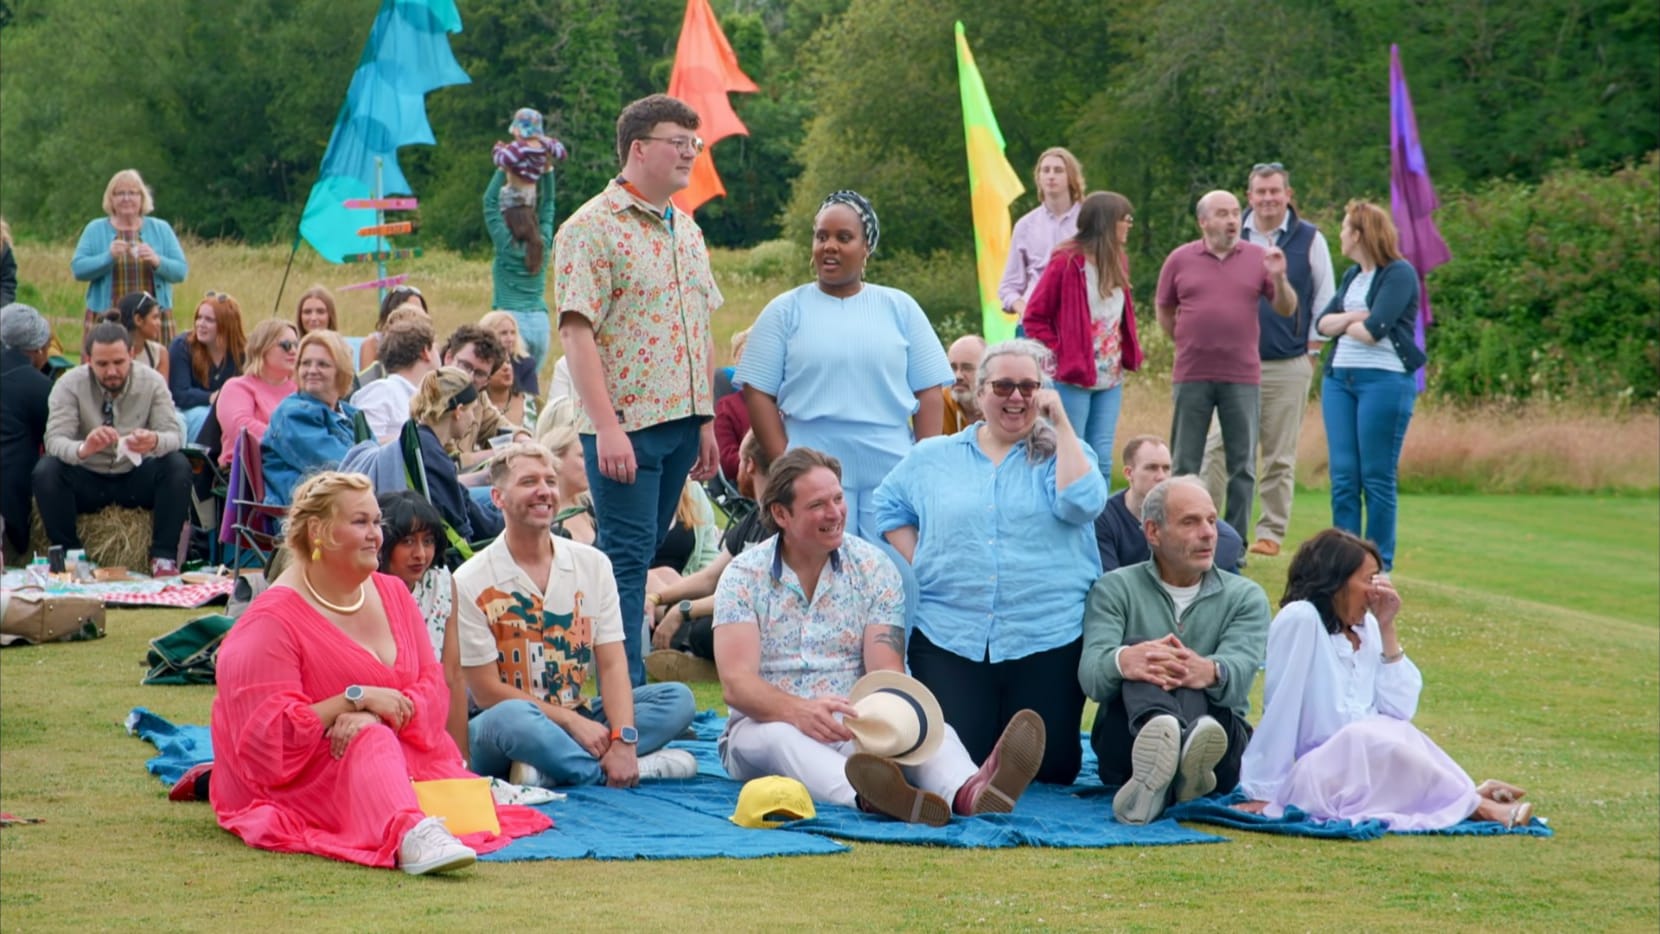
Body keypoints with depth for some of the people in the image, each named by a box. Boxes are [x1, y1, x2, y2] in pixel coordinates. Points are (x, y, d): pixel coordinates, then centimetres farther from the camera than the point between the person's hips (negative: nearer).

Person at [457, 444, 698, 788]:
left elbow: (612, 664, -3)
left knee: (678, 699, -13)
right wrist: (571, 721, -16)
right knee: (511, 717, -39)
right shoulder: (470, 582, -8)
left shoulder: (593, 564, 5)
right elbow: (487, 692, -10)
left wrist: (624, 740, -20)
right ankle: (644, 768, -28)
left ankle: (550, 770, -28)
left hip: (581, 718, 5)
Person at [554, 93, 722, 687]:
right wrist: (606, 426, -21)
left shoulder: (686, 230, 15)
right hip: (625, 424, -7)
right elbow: (577, 331, -15)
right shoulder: (592, 227, -9)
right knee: (627, 556, -7)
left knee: (640, 553, 11)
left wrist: (706, 420, 15)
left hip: (680, 420, 7)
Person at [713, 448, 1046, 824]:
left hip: (856, 729, 2)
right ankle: (864, 795, -70)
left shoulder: (874, 568, 4)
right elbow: (736, 683, -13)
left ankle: (969, 791, -65)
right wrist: (799, 711, -34)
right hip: (766, 726, -2)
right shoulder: (743, 576, -1)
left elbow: (887, 672, -6)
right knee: (776, 737, -38)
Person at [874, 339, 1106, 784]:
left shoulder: (1061, 453, 7)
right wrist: (920, 567, 5)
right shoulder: (933, 457, 13)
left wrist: (1060, 422, -9)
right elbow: (889, 506, 20)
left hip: (1049, 641, -1)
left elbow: (1081, 504, -12)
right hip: (949, 639, 1)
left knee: (1050, 767, -2)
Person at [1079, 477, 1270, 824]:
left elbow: (1240, 670, -10)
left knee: (1187, 674, -30)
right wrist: (1123, 661, -36)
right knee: (1139, 655, -29)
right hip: (1126, 740, -1)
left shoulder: (1245, 597, 12)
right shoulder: (1115, 589, 10)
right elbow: (1091, 673, -10)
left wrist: (1210, 672, -37)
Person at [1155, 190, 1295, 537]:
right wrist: (1189, 343, 8)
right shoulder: (1180, 259, 3)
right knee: (1184, 465, 5)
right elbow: (1165, 312, 13)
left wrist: (1279, 278, -13)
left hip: (1242, 377, 0)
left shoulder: (1258, 258, 4)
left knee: (1242, 466, 3)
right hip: (1192, 376, 0)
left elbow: (1287, 309, 3)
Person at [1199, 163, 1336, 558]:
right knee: (1217, 447, -4)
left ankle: (1271, 533, 9)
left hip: (1288, 366, -1)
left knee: (1280, 457, 3)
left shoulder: (1310, 240, 3)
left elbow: (1324, 300, 8)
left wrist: (1312, 351, 4)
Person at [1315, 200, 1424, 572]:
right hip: (1339, 378, 8)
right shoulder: (1352, 276, 19)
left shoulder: (1399, 274, -7)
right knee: (1342, 475, 4)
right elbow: (1323, 323, 11)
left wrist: (1343, 324, 2)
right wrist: (1350, 318, -8)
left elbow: (1372, 331, -17)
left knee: (1377, 478, -3)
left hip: (1384, 380, -8)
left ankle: (1380, 565, 3)